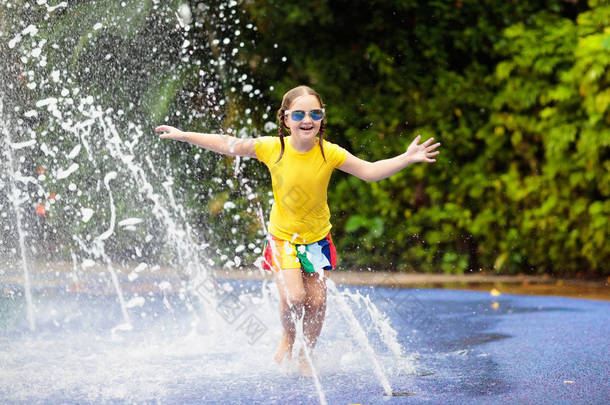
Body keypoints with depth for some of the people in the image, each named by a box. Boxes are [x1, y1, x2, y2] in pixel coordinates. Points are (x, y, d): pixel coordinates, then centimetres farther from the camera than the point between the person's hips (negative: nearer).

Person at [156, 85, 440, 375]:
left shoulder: (329, 153, -15)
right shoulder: (273, 148, -16)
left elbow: (369, 171, -13)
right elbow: (228, 145, -5)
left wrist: (407, 158, -25)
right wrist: (184, 136, -4)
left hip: (317, 239, 2)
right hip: (283, 237, -1)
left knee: (317, 302, 0)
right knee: (293, 297, -17)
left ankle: (307, 355, 25)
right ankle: (287, 340, 16)